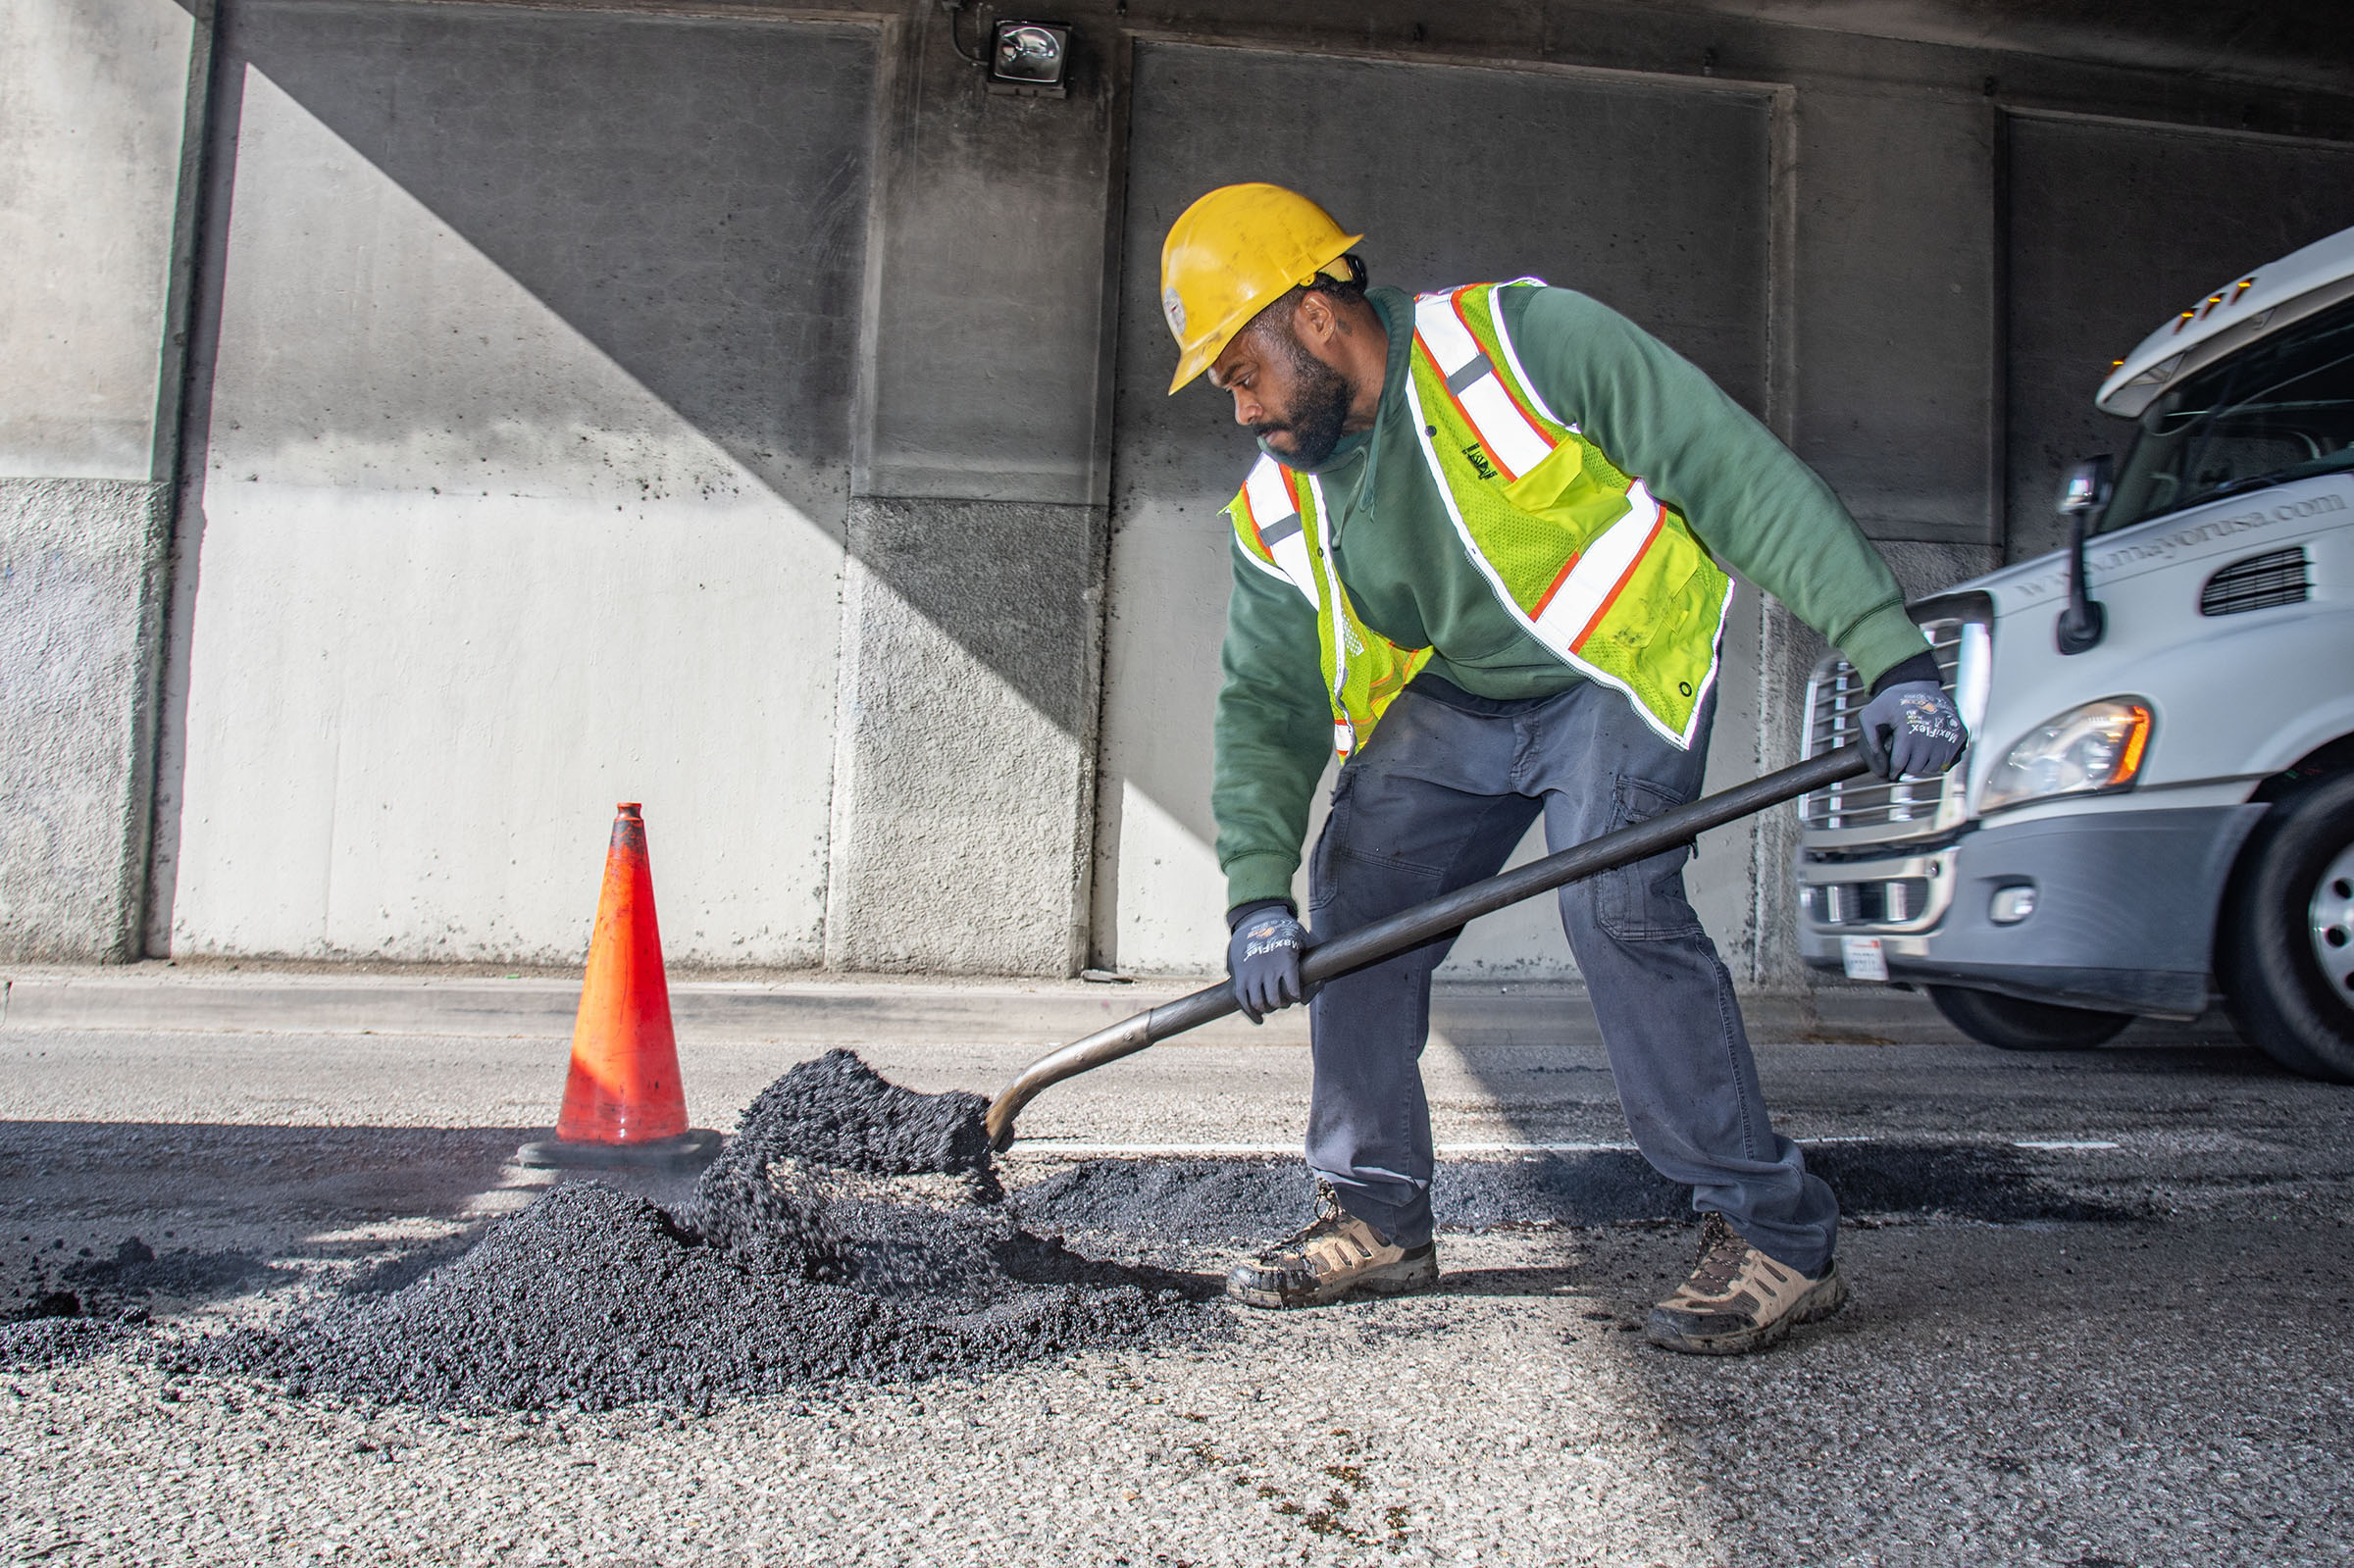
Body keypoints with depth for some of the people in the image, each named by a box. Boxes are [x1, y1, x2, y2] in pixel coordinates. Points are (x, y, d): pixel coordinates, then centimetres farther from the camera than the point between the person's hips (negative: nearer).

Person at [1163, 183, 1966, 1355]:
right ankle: (1377, 1220, 13)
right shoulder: (1278, 513, -5)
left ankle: (1776, 1236, -12)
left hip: (1619, 666, -6)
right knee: (1354, 900, -2)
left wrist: (1889, 653, -28)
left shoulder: (1521, 342, -23)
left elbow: (1742, 475, -23)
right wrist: (1256, 894, -16)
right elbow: (1266, 703, -2)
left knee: (1615, 906, -25)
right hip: (1450, 703, 6)